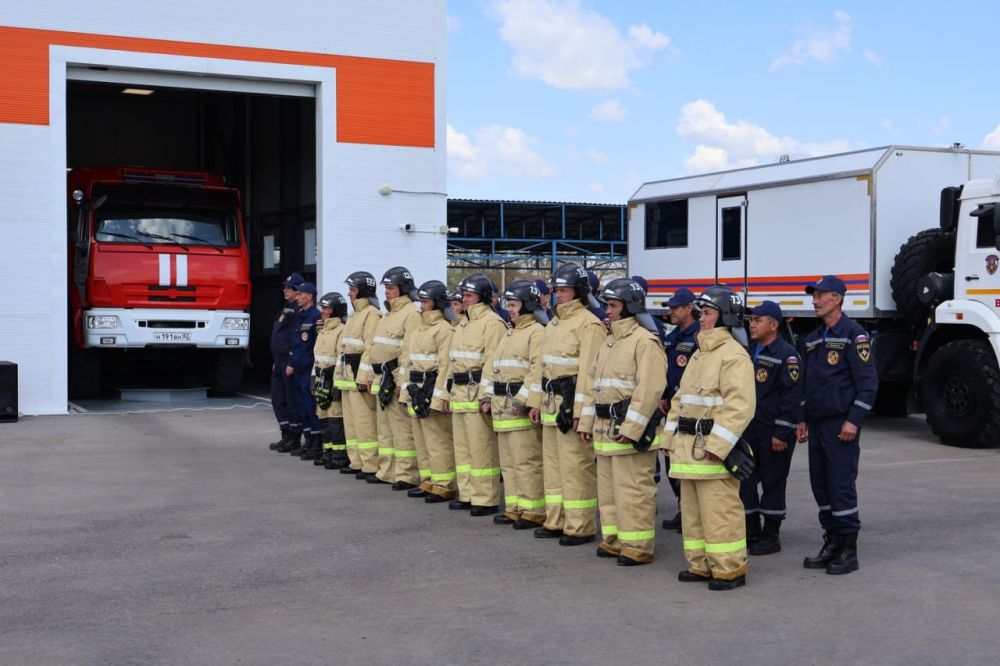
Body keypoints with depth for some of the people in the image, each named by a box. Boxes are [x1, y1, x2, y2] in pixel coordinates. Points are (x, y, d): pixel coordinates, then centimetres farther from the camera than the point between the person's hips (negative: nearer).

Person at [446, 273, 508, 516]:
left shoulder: (492, 322, -9)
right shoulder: (463, 325, 19)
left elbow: (493, 361, -16)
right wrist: (450, 392, 20)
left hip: (478, 393, -9)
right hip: (459, 393, 9)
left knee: (481, 449, -6)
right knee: (462, 446, 13)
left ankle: (486, 499, -1)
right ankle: (467, 494, 21)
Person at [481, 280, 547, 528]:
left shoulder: (537, 332, -10)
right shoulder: (510, 334, 21)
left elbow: (539, 370, -20)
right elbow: (493, 366, 23)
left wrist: (524, 401, -24)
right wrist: (487, 396, 13)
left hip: (521, 407, -10)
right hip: (502, 406, 10)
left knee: (527, 461, -7)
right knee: (508, 461, 14)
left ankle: (534, 511, -3)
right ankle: (514, 508, 21)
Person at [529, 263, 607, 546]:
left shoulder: (588, 324, -12)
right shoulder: (554, 324, 17)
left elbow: (588, 370, -18)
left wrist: (580, 409, -22)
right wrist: (539, 402, 18)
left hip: (572, 404, -9)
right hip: (551, 403, 10)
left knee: (576, 467, -5)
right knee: (552, 464, 14)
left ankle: (580, 527, 1)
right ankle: (556, 522, 23)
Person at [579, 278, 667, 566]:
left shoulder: (645, 341, -13)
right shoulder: (610, 342, 18)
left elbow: (650, 389, -21)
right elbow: (594, 383, 22)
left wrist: (631, 428, -24)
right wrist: (587, 421, 16)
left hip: (631, 429, -10)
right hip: (605, 428, 10)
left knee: (633, 488, -5)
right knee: (608, 486, 15)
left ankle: (637, 545, 3)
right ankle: (614, 539, 26)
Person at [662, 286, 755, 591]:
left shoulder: (733, 355, -12)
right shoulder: (699, 354, 18)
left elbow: (740, 405, -21)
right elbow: (680, 397, 23)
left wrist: (718, 446, -25)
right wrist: (671, 437, 15)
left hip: (713, 449, -10)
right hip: (688, 447, 10)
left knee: (720, 511, -6)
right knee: (692, 509, 15)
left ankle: (730, 568, 4)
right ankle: (700, 565, 24)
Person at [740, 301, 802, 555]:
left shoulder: (786, 355, -12)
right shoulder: (751, 352, 14)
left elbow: (792, 396, -17)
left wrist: (781, 433, -19)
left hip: (775, 432, -8)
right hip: (749, 430, 8)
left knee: (773, 484, 1)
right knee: (743, 480, 9)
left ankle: (770, 536, 11)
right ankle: (751, 532, 20)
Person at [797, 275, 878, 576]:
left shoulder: (853, 334, -8)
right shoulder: (813, 339, 16)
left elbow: (868, 382, -13)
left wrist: (853, 421, -18)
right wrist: (803, 420, 17)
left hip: (841, 426, -8)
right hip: (817, 426, 8)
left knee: (842, 488, -6)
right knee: (821, 487, 9)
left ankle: (848, 551, 2)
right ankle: (831, 545, 17)